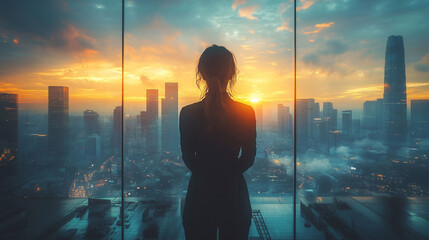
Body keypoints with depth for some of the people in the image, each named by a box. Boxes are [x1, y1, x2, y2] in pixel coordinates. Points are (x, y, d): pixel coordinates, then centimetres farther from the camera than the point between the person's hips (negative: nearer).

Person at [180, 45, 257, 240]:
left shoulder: (188, 114, -14)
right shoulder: (246, 113, -14)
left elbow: (187, 158, -2)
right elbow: (248, 159, -3)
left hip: (199, 196, 0)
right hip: (234, 194, 1)